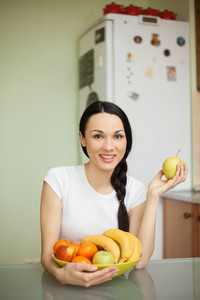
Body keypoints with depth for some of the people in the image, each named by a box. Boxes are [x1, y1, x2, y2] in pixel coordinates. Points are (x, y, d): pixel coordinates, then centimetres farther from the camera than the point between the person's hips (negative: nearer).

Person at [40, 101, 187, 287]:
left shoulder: (135, 190, -1)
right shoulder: (58, 179, -7)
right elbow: (47, 253, -11)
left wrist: (153, 196, -13)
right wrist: (62, 274, -33)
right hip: (67, 286, -1)